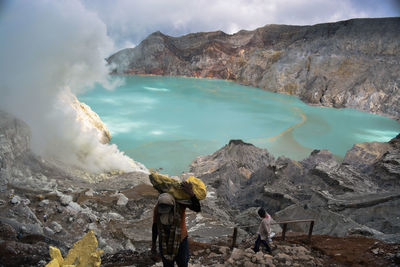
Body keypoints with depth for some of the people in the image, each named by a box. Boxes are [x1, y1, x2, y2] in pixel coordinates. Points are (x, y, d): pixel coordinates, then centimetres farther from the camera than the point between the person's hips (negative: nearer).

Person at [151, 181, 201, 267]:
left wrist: (191, 193, -56)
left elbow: (197, 209, -41)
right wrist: (153, 244, 5)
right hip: (164, 241, 1)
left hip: (180, 239, -1)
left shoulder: (180, 203, -27)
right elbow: (155, 225, -5)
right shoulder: (157, 208, -21)